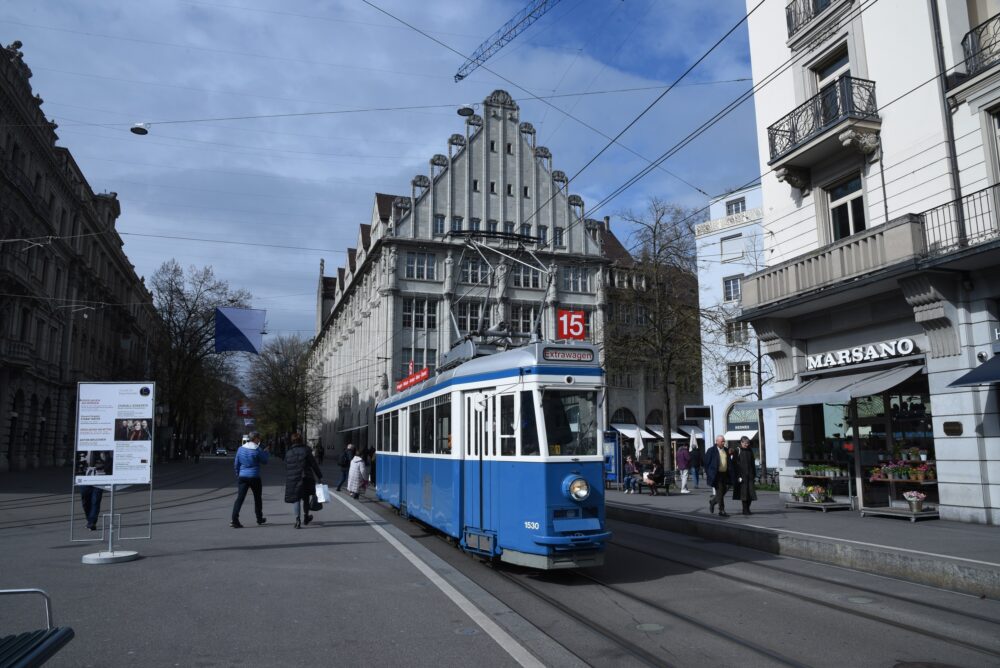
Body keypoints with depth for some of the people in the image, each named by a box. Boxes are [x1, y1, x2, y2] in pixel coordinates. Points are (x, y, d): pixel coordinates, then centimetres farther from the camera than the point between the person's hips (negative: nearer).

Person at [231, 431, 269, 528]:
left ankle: (234, 519, -15)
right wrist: (266, 452, 17)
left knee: (240, 498, -1)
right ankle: (259, 518, 27)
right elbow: (264, 461, 0)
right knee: (257, 498, 14)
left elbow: (236, 464, 9)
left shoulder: (241, 448, 3)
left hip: (242, 476, 3)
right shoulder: (257, 450, -11)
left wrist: (238, 474, 22)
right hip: (254, 477, -3)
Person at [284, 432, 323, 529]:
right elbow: (314, 465, -5)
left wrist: (288, 482, 16)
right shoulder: (306, 450, -4)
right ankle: (306, 517, 30)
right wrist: (320, 476, 1)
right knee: (306, 497, 17)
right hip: (306, 478, -1)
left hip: (292, 480, 1)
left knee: (296, 499, 3)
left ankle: (298, 519, -12)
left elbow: (287, 469, 9)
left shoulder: (288, 453, 5)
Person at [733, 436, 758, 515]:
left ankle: (747, 509, 15)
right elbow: (735, 464, -9)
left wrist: (754, 474, 12)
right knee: (744, 492, -5)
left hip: (749, 475, 5)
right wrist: (738, 476, -15)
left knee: (750, 492, 3)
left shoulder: (750, 451, 12)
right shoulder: (737, 451, -5)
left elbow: (752, 463, 17)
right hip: (742, 475, -5)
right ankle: (745, 510, 1)